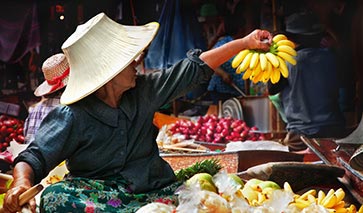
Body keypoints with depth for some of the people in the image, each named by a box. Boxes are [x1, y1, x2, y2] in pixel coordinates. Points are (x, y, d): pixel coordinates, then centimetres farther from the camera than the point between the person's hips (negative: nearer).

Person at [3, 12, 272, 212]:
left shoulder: (144, 91, 2)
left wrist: (244, 42, 12)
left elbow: (195, 68, 9)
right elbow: (35, 158, -16)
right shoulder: (73, 117, -13)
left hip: (156, 188, 3)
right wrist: (22, 183, -41)